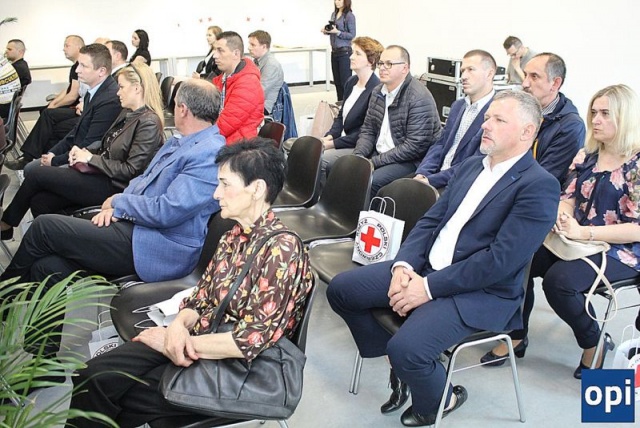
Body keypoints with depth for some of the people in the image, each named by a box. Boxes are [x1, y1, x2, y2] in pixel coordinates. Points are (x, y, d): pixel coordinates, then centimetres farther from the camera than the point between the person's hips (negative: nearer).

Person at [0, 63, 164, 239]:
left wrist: (91, 158, -12)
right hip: (100, 174, 8)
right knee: (40, 201, -6)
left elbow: (131, 170, -19)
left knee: (36, 176, -6)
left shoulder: (148, 123, -16)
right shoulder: (127, 113, 13)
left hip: (113, 185, -8)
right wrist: (85, 152, -1)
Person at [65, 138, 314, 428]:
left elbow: (252, 340, -23)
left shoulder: (282, 251, -20)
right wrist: (179, 324, -13)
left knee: (113, 402, -10)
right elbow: (201, 298, 11)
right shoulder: (234, 237, 7)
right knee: (93, 376, -11)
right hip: (196, 342, 7)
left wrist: (177, 341, -14)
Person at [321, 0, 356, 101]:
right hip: (334, 51, 7)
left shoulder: (349, 16, -9)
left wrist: (337, 32, -21)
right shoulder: (334, 14, 12)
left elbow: (352, 35, -11)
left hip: (345, 52, -7)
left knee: (346, 82, -6)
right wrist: (326, 31, 0)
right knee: (337, 81, 10)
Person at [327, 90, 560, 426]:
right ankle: (401, 365, 17)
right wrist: (404, 264, -8)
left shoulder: (539, 186, -13)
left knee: (406, 348, -29)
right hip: (425, 269, 8)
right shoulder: (471, 165, 13)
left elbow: (500, 260, -20)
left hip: (480, 293, -8)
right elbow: (430, 220, 10)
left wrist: (429, 287, -20)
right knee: (341, 289, 0)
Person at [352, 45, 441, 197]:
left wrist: (374, 162, -19)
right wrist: (358, 155, -7)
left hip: (411, 161, -7)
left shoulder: (419, 98, -17)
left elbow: (415, 146, -21)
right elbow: (368, 130, 13)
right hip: (379, 154, 8)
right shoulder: (378, 92, 9)